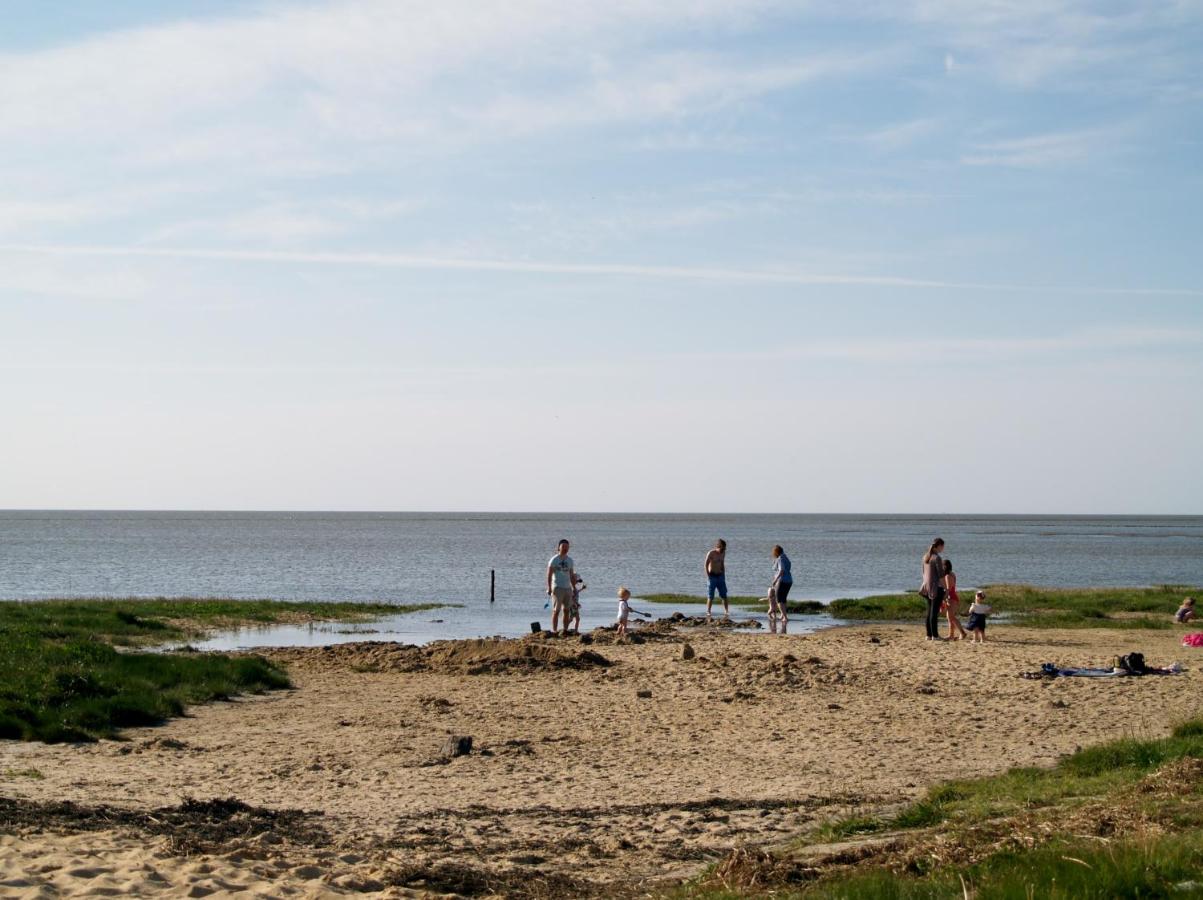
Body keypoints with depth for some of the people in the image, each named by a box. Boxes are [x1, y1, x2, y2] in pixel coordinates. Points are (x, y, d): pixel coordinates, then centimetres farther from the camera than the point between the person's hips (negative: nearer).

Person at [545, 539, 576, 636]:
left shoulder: (569, 560, 13)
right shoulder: (554, 560, -4)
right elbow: (549, 574, -7)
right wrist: (549, 588, -14)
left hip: (567, 587, 6)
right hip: (557, 587, -6)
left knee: (566, 610, 7)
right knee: (556, 610, -6)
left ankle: (565, 630, 13)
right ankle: (554, 630, -5)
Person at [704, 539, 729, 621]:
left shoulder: (723, 553, 6)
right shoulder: (711, 554, -12)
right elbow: (706, 566, -10)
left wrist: (724, 575, 10)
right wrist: (708, 577, -15)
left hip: (720, 576, 5)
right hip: (712, 576, -5)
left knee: (724, 596, 1)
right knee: (710, 597, -4)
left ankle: (727, 613, 2)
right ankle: (708, 614, 1)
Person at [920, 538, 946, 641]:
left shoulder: (926, 556, 9)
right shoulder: (937, 558, -15)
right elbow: (941, 575, -15)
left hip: (927, 587, 8)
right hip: (936, 587, -8)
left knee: (930, 612, 12)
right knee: (935, 612, -5)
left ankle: (929, 634, 13)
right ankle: (935, 635, -3)